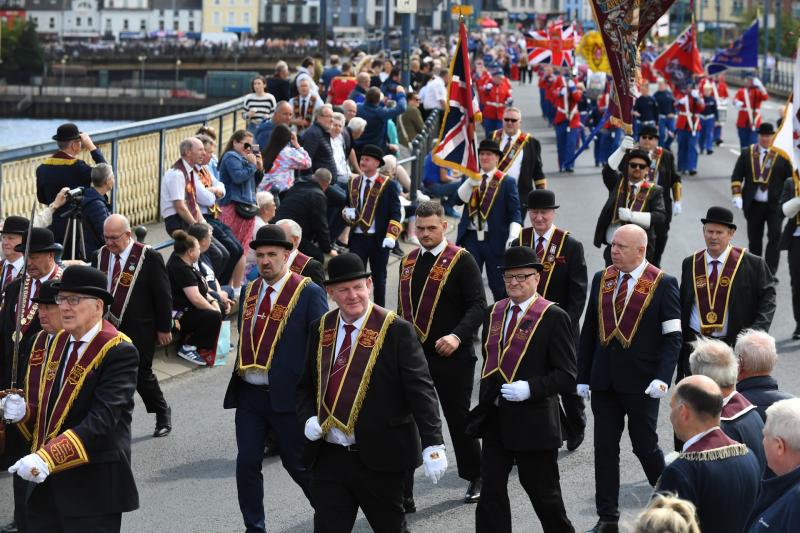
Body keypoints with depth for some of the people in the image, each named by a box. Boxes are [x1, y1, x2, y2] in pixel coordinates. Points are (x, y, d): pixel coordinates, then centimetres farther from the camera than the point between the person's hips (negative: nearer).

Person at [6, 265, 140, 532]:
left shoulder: (119, 352, -13)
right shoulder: (58, 342, 13)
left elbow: (102, 420, -23)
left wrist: (48, 459, -32)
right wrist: (24, 411, -3)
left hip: (92, 488, -7)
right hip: (45, 483, 7)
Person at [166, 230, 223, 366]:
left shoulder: (180, 262, 10)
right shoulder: (181, 269, -23)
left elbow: (199, 289, 15)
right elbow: (195, 298, -28)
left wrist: (213, 301, 1)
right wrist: (214, 309, -14)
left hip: (185, 309, 11)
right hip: (178, 314, -11)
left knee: (220, 308, 13)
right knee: (214, 317, -25)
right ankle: (188, 348, -15)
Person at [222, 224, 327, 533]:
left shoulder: (308, 293, -8)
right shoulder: (249, 291, 10)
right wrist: (240, 373, 12)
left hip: (287, 395, -5)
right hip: (249, 393, 5)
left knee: (297, 462, 5)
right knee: (247, 463, 3)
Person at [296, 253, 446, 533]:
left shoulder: (396, 331, -9)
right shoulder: (320, 329, 7)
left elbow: (421, 391, -12)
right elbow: (306, 386, 17)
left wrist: (432, 444, -21)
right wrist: (309, 418, -3)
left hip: (380, 457, -4)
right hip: (329, 456, 4)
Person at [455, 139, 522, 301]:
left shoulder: (506, 183, -1)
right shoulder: (470, 179, 12)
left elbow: (514, 213, -7)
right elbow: (462, 198, -4)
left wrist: (513, 237, -21)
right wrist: (472, 179, -16)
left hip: (495, 239, -3)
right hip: (471, 238, 3)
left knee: (499, 285, 6)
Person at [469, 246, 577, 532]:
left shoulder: (553, 317, -10)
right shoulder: (493, 313, 10)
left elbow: (567, 376, -12)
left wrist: (530, 388, -25)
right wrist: (486, 400, 12)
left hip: (533, 420, -5)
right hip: (495, 419, 5)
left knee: (542, 490, 8)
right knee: (491, 487, 2)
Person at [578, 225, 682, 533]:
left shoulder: (662, 284, -6)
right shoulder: (602, 280, 8)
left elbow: (672, 337, -8)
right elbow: (589, 332, 11)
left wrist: (662, 378, -19)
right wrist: (583, 377, 7)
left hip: (641, 381, -4)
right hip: (603, 380, 4)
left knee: (645, 445, 5)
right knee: (605, 449, 4)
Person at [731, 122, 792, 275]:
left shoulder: (782, 155, -2)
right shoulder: (747, 153, 4)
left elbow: (791, 178, 1)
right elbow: (737, 176, 5)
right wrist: (737, 196, -7)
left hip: (775, 205, -2)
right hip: (754, 205, 2)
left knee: (775, 237, -10)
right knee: (754, 239, 10)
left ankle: (770, 272, -7)